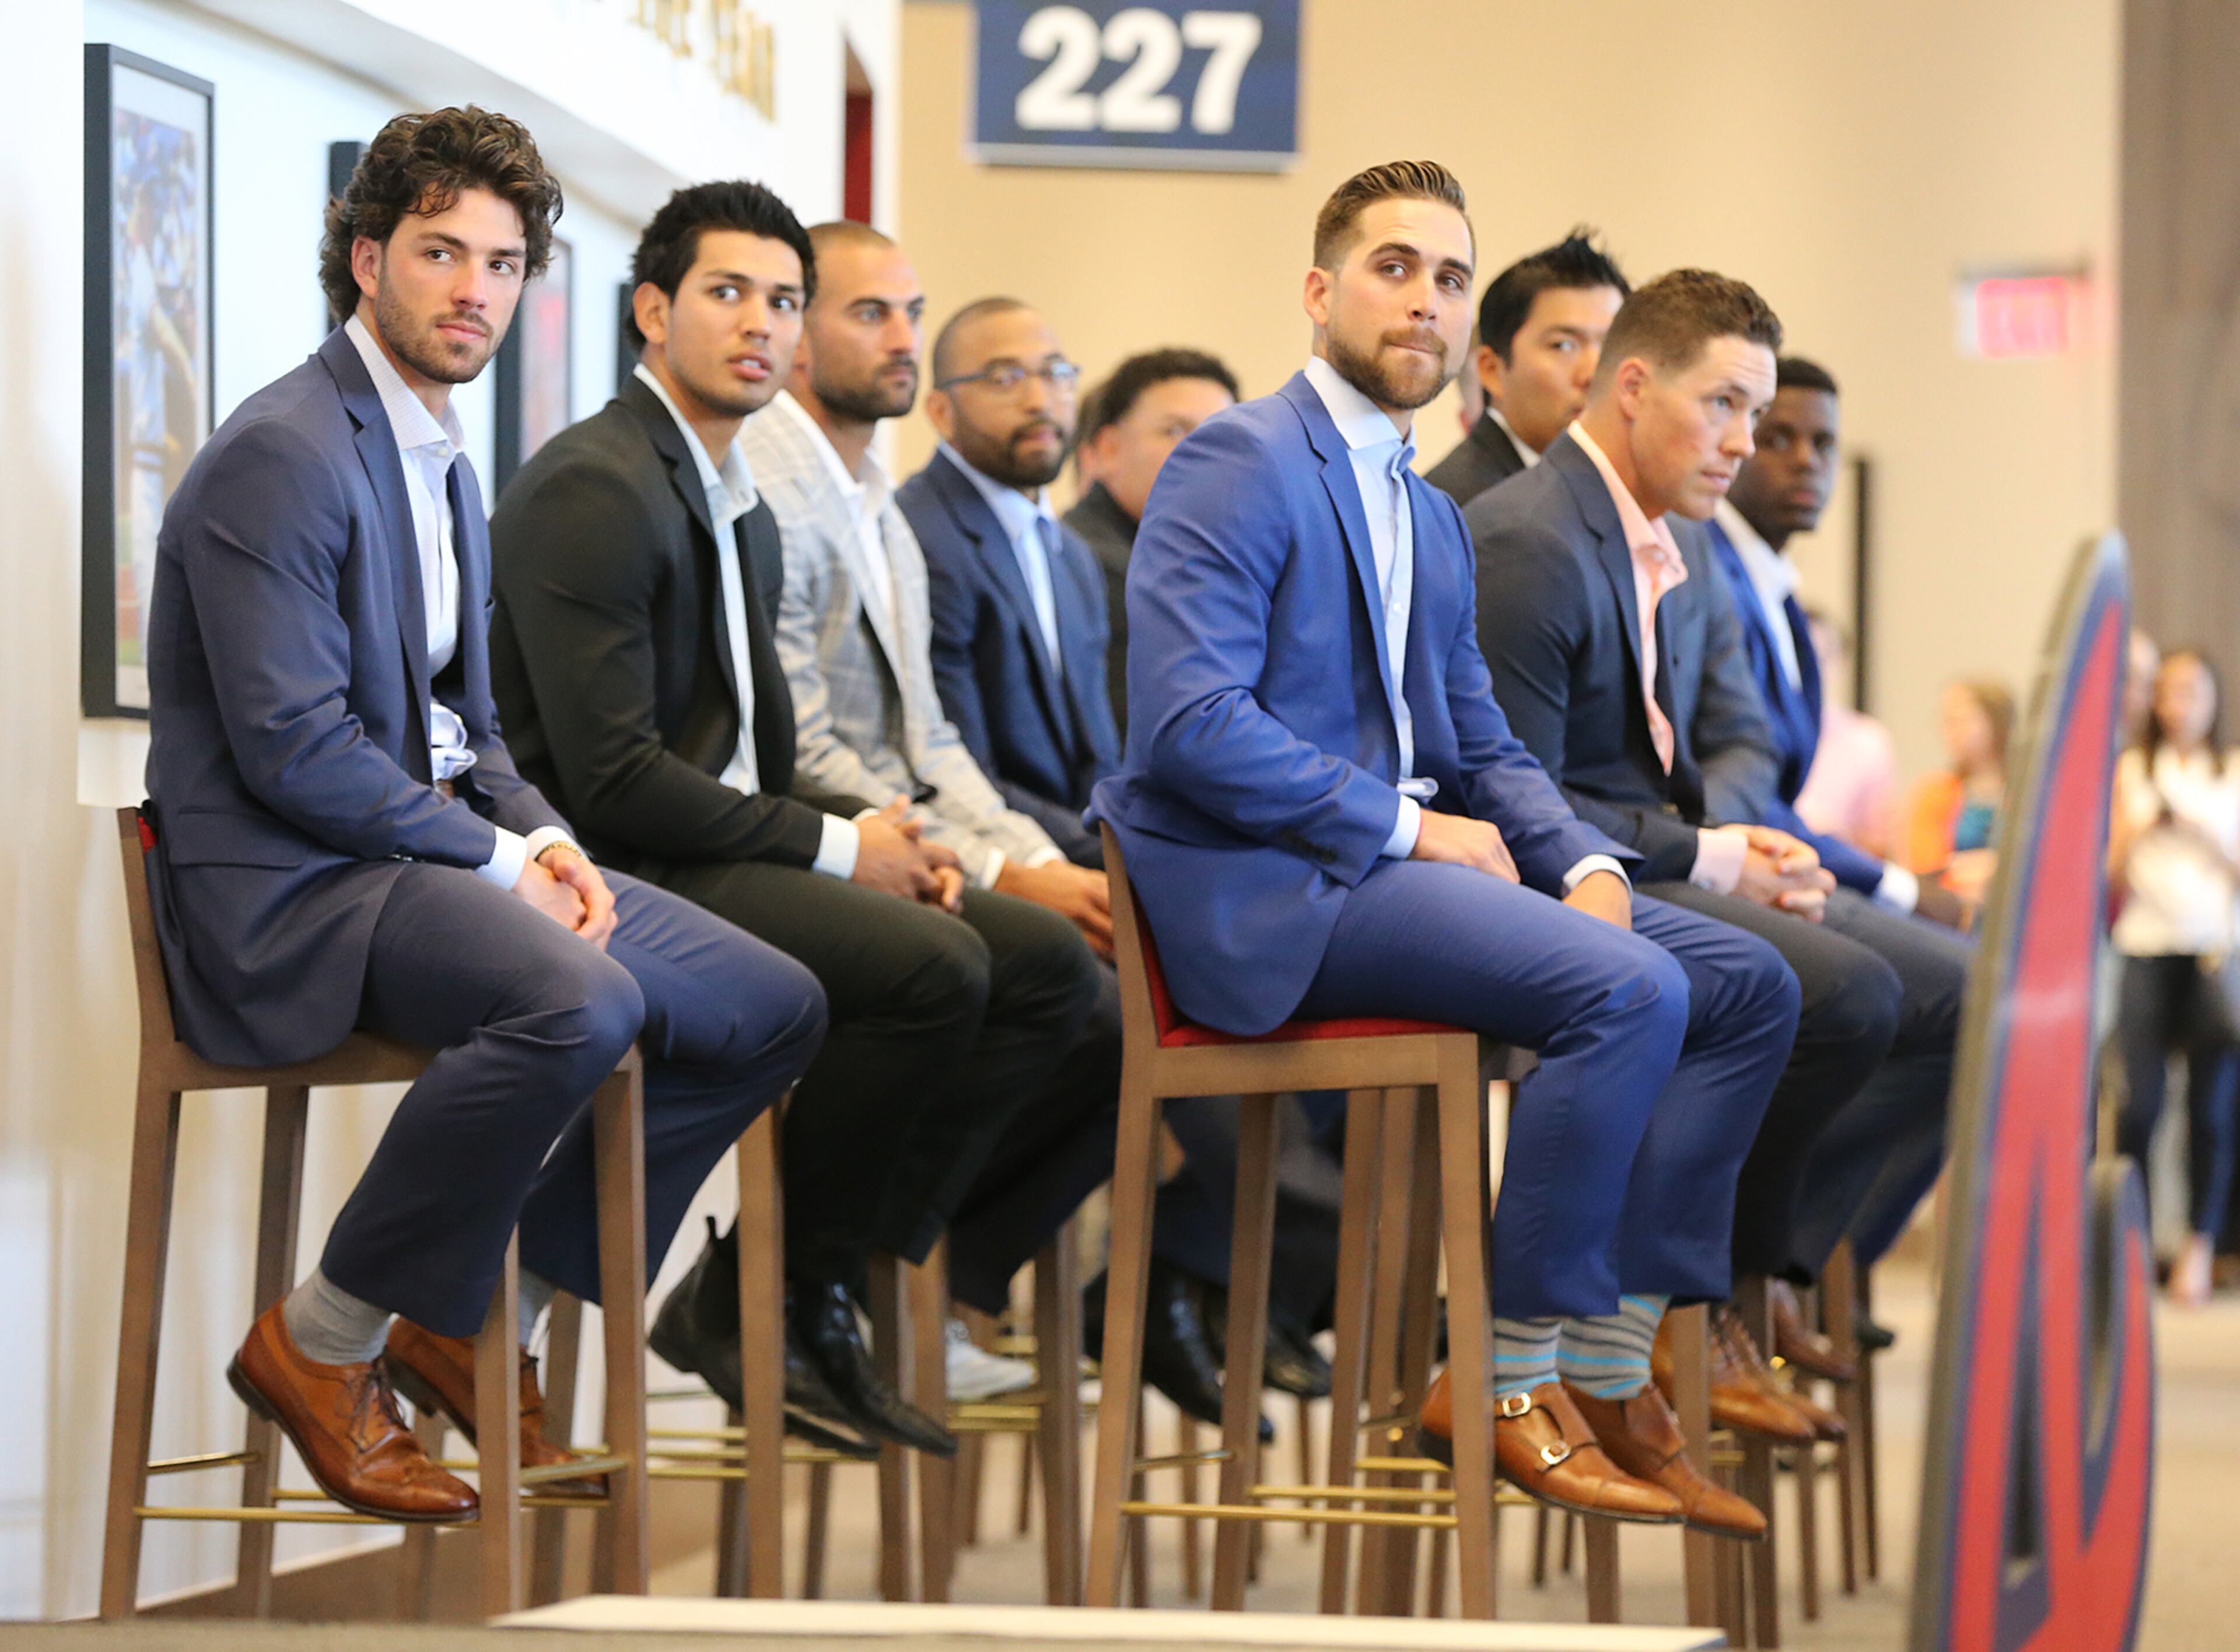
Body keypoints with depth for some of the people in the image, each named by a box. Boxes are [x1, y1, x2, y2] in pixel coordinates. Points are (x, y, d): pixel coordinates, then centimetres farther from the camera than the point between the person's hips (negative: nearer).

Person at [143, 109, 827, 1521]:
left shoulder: (444, 463, 18)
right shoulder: (285, 454, -14)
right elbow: (291, 746, -20)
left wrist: (545, 837, 3)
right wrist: (499, 860, -14)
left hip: (434, 847, 10)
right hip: (288, 889, -10)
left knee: (777, 1007, 1)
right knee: (580, 1001, -36)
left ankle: (480, 1323, 9)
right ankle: (318, 1343, -17)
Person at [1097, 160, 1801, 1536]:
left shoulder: (1432, 519, 22)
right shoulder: (1241, 464, -8)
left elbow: (1483, 747, 23)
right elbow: (1189, 724, -19)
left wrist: (1585, 860, 1)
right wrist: (1407, 828, -16)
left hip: (1402, 852, 10)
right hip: (1269, 887, -10)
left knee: (1751, 986, -1)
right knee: (1629, 991, -26)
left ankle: (1608, 1369, -3)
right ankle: (1503, 1383, -15)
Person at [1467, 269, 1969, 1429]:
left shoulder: (1687, 552, 16)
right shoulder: (1528, 545, -16)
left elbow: (1741, 743, 15)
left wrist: (1740, 836, -9)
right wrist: (1708, 859, -19)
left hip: (1672, 867, 10)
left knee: (1960, 990, -2)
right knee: (1847, 994, -28)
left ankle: (1769, 1262, 0)